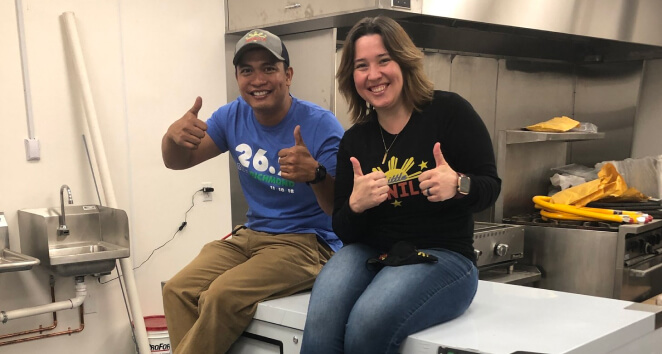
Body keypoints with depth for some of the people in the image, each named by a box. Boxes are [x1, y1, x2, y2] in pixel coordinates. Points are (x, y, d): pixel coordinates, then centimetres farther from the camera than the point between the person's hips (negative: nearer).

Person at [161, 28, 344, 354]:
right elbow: (178, 162, 7)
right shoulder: (233, 117, 2)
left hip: (306, 242, -5)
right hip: (251, 235, 6)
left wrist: (315, 174, -40)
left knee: (223, 295, -26)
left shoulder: (321, 125, -16)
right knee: (178, 289, -14)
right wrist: (174, 135, -17)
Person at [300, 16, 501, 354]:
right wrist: (356, 205, -16)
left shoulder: (449, 111, -5)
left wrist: (457, 186, -25)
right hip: (370, 251, 3)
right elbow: (344, 231, 8)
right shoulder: (353, 140, 7)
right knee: (322, 320, -29)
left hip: (442, 256, -3)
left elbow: (491, 185, -1)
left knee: (368, 323, -31)